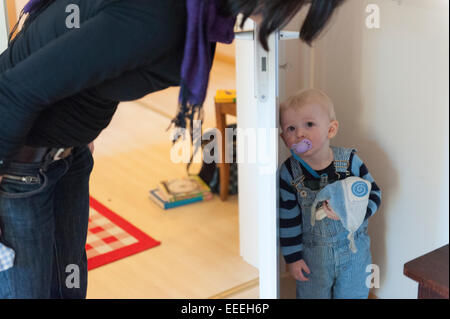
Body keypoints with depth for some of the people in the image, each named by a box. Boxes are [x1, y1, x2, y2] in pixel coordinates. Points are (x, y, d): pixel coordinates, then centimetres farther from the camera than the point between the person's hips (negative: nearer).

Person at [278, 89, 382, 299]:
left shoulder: (350, 161, -14)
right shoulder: (289, 172, -13)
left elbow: (373, 193, -7)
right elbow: (288, 219, -7)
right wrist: (292, 257, -5)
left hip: (353, 251, 0)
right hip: (312, 255, 0)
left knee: (351, 294, 16)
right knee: (311, 294, 15)